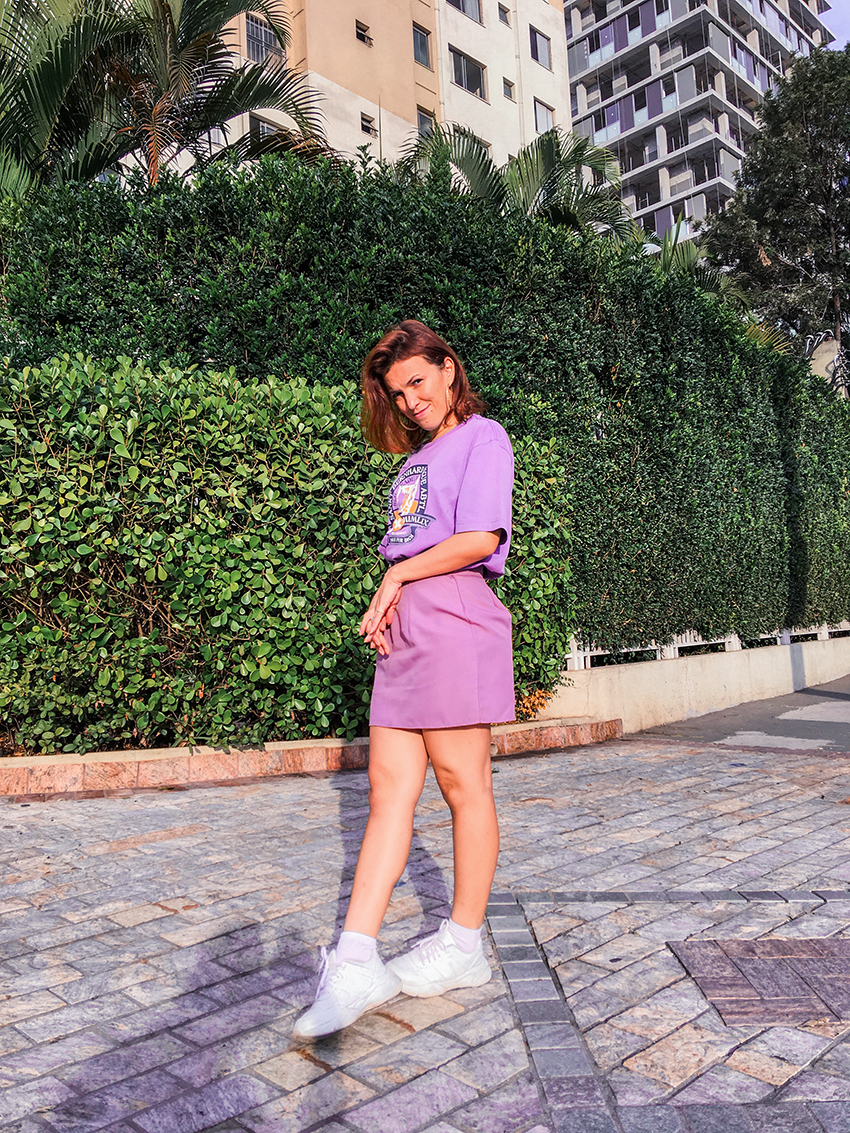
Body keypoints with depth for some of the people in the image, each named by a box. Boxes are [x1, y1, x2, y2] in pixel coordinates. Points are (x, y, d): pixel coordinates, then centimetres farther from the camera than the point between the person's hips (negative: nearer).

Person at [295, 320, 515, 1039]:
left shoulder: (482, 437, 2)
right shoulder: (417, 457, 25)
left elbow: (480, 538, -12)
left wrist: (398, 576, -4)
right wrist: (385, 603, 3)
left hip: (455, 617, -8)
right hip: (404, 627, 8)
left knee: (463, 785, 1)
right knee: (389, 788, 1)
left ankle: (464, 947, 15)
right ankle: (354, 962, 1)